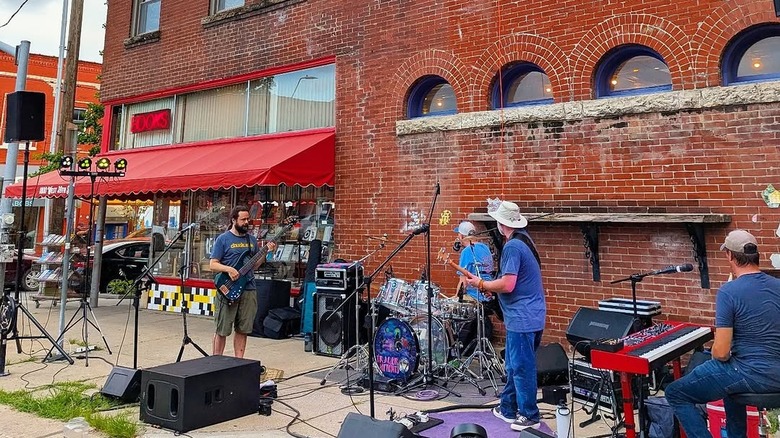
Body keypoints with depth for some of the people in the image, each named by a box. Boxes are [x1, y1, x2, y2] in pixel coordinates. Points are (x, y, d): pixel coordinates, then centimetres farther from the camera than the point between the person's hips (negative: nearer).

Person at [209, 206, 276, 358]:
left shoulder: (252, 239, 13)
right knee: (222, 330, 1)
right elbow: (212, 264, -4)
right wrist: (228, 269, -21)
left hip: (248, 290, 5)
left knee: (243, 330, 9)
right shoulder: (223, 239, -2)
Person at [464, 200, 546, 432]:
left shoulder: (512, 246, -19)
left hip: (522, 318, -10)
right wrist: (490, 286, 10)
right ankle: (508, 408, 27)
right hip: (529, 315, 10)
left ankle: (530, 416, 12)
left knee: (521, 368, 1)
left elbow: (507, 285, -25)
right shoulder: (523, 241, 12)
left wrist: (482, 284, -10)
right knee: (513, 366, 17)